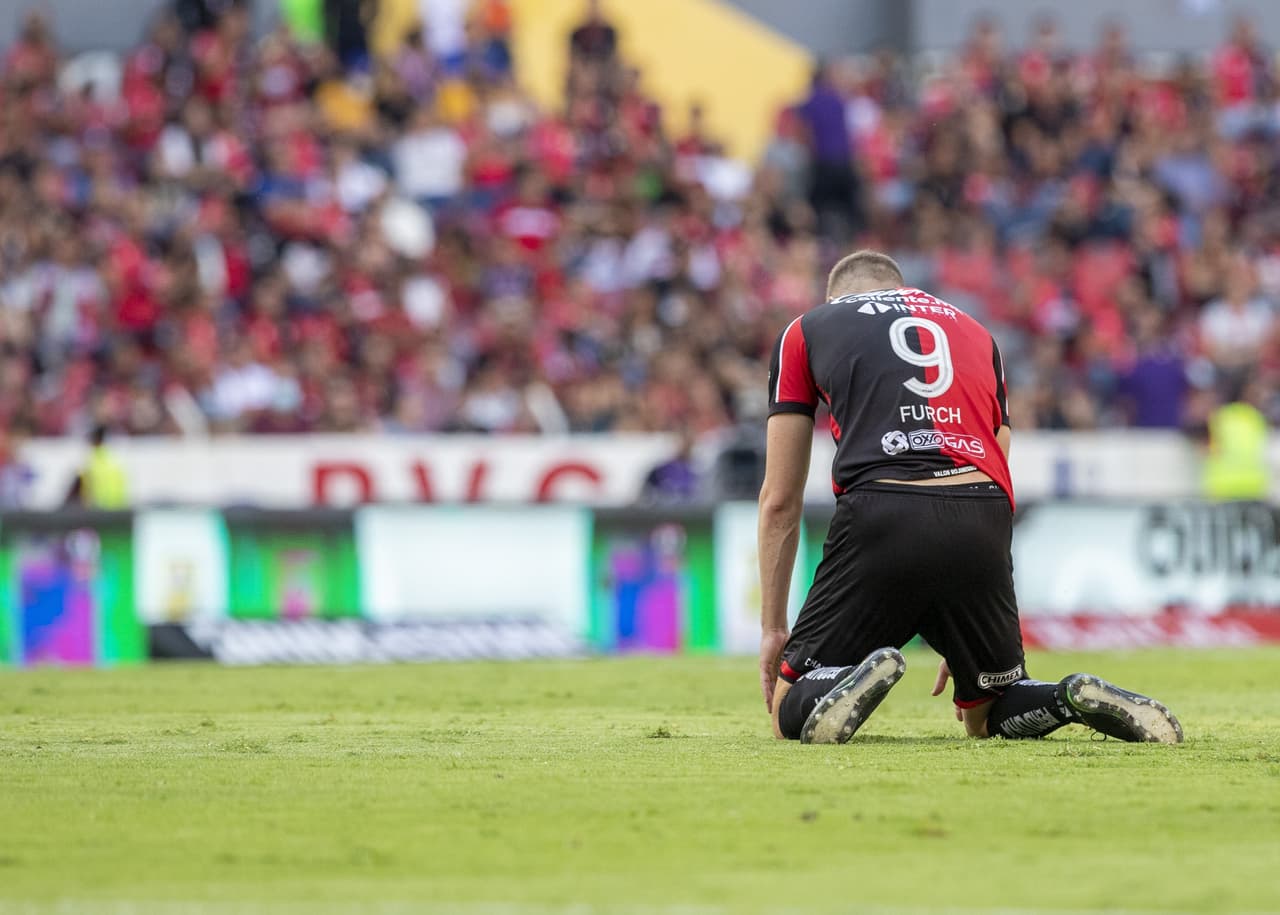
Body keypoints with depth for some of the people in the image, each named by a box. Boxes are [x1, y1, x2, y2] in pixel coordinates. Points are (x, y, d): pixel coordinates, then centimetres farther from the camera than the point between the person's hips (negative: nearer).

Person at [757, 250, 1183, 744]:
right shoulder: (974, 332, 32)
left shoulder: (804, 331, 23)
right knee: (987, 717, 23)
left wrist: (772, 628, 27)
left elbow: (780, 501, 20)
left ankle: (858, 683, -23)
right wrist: (960, 635, 36)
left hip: (880, 518, -3)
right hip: (982, 519, 3)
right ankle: (1074, 700, -9)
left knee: (791, 714, 11)